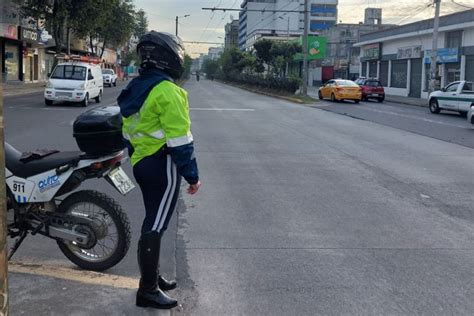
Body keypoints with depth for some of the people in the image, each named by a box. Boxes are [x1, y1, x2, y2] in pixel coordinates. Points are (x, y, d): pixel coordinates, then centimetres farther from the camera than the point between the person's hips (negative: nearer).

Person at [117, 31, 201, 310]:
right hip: (163, 165, -9)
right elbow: (179, 139, -20)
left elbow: (129, 132, 17)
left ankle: (153, 276, 30)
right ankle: (148, 290, 3)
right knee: (155, 226, -4)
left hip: (141, 163, 10)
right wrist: (192, 175, -15)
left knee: (153, 221, 19)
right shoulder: (167, 90, -18)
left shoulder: (135, 88, 11)